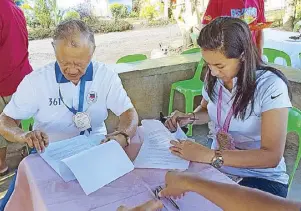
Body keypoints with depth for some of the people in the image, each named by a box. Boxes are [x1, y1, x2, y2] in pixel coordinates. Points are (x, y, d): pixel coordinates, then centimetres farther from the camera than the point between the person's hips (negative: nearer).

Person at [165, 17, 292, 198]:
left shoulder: (271, 86, -20)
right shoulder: (214, 78, -3)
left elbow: (272, 156, -26)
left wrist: (209, 155, -33)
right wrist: (190, 118, -4)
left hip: (262, 178, -5)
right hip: (217, 168, 5)